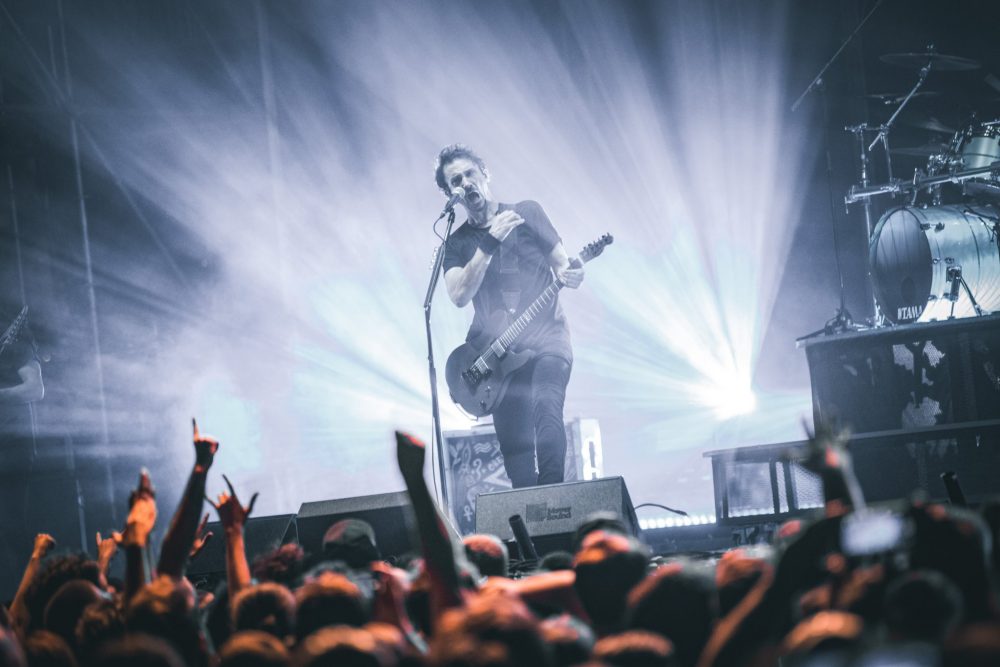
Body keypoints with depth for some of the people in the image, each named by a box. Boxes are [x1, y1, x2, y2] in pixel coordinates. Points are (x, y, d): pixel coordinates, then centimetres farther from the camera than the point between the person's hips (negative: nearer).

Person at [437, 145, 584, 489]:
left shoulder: (526, 213, 7)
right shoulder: (456, 245, 10)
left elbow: (562, 266, 8)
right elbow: (460, 295, -8)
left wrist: (572, 275, -16)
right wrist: (490, 244, -17)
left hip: (546, 340, -2)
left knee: (546, 403, -28)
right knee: (515, 449, -3)